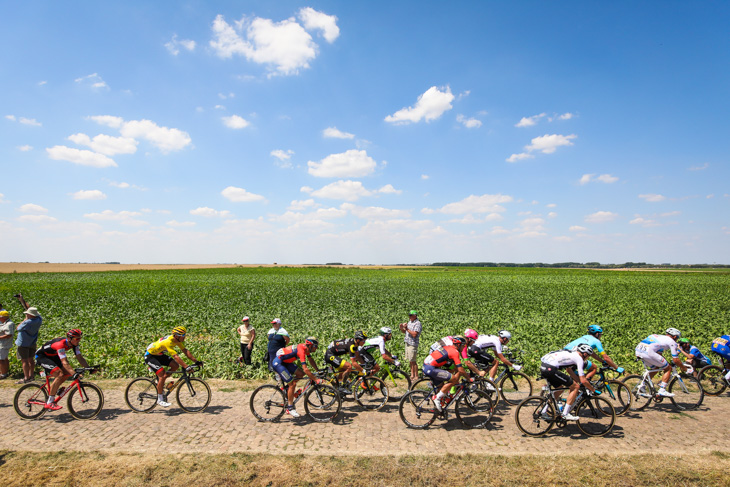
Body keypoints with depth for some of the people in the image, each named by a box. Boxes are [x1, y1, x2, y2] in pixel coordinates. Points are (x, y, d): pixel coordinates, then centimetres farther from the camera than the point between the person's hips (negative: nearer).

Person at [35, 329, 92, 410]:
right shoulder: (60, 344, -36)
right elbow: (64, 363, -43)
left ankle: (51, 390, 16)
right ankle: (49, 403, -13)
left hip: (52, 356, 8)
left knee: (67, 373, -6)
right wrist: (74, 374, -51)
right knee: (59, 375, -23)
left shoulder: (74, 344, -13)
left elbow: (80, 358, -13)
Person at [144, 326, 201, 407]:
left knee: (175, 366, -8)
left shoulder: (177, 340, -10)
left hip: (159, 355, 8)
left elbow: (185, 351, -7)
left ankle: (160, 381, 12)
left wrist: (196, 361, -14)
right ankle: (160, 399, -6)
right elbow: (176, 357, -42)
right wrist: (186, 367, -46)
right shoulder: (168, 342, -35)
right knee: (162, 374, -20)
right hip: (150, 356, -8)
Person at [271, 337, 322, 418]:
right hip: (277, 363, -10)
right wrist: (316, 380, -28)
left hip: (285, 362, 10)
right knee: (292, 384, -11)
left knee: (301, 373, 1)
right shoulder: (301, 350, -27)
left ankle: (288, 391, 15)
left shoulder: (306, 348, 1)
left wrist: (318, 371, 9)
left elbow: (311, 360, 16)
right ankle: (290, 407, 1)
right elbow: (305, 369, -31)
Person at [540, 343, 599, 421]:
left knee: (560, 388, 28)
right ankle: (565, 414, 8)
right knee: (575, 387, 5)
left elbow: (569, 370, 38)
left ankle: (544, 411, 28)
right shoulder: (579, 358, 4)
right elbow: (583, 380, 2)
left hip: (543, 366, 9)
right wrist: (594, 390, 17)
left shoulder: (570, 354, 29)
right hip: (550, 369, -9)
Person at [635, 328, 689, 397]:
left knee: (656, 368, 27)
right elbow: (675, 360, 12)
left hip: (637, 351, 8)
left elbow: (659, 355, 42)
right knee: (668, 368, 12)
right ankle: (662, 391, 7)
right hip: (648, 352, -8)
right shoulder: (671, 342, 12)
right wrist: (685, 369, 27)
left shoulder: (660, 337, 35)